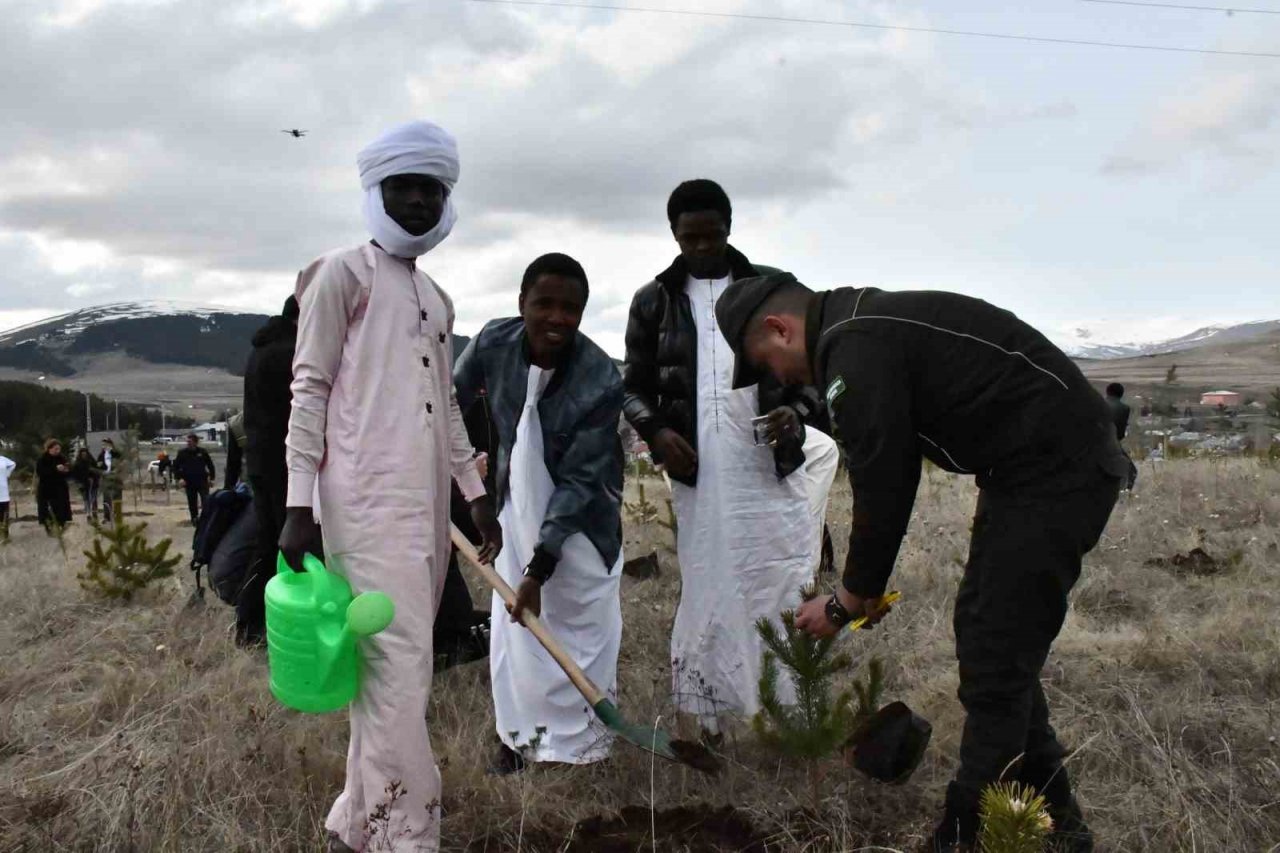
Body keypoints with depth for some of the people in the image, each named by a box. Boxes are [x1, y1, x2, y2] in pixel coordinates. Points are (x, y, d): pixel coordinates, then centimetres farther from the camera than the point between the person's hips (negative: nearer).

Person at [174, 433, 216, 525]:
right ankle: (194, 519, 21)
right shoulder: (182, 453, 0)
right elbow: (176, 466, 6)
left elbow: (210, 465, 9)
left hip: (202, 481, -1)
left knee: (206, 501, -8)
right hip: (189, 482, 1)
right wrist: (179, 478, -6)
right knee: (192, 503, 8)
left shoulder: (202, 452, 0)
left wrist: (211, 477, 4)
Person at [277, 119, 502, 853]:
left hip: (426, 503, 7)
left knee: (394, 670, 9)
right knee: (400, 669, -10)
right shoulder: (343, 274, 1)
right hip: (367, 500, -7)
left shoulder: (438, 299, 21)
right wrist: (300, 503, -11)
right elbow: (310, 389, -5)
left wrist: (476, 492, 18)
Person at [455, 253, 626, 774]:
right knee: (513, 626, 9)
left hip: (578, 520, -3)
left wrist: (540, 567, -26)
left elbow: (579, 480, -24)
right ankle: (522, 733, 29)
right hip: (517, 509, 4)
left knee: (580, 627, 3)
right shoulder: (493, 343, -16)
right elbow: (452, 401, 5)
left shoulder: (601, 381, -27)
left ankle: (579, 737, 24)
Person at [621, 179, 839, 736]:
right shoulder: (653, 301, 10)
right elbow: (633, 385, 13)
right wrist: (655, 430, -6)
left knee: (781, 581, 1)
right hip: (699, 470, 0)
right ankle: (708, 714, 15)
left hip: (769, 466, 0)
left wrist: (798, 412, -9)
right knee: (709, 589, 5)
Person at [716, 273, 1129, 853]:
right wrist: (870, 587, 19)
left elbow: (880, 490, -17)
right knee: (988, 636, 16)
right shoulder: (872, 324, 15)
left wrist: (845, 604, -2)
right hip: (1055, 465, 11)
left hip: (1054, 472, -11)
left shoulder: (855, 352, -18)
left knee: (994, 659, -6)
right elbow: (893, 474, 19)